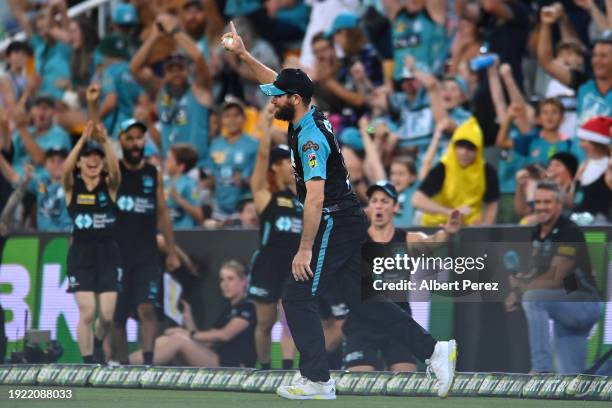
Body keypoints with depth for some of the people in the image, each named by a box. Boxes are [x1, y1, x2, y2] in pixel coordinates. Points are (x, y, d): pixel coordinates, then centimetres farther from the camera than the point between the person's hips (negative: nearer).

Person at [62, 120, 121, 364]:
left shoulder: (110, 185, 4)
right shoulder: (72, 186, 2)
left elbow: (115, 169, -18)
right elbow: (66, 168, -19)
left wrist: (104, 141, -34)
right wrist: (84, 139, -32)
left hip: (108, 254, 1)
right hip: (81, 254, -1)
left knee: (107, 316, -1)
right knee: (87, 313, -9)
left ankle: (96, 345, 30)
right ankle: (87, 363, 2)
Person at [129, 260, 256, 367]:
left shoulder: (248, 308, -1)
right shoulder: (228, 310, 25)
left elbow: (225, 335, -16)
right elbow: (206, 342, 14)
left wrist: (190, 335, -11)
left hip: (235, 366, -8)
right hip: (216, 363, 8)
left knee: (179, 340, -24)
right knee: (164, 341, -9)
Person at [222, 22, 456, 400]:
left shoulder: (310, 138, -20)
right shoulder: (311, 115, 7)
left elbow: (315, 198, -26)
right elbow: (277, 81, 25)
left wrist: (305, 249, -27)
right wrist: (243, 54, 19)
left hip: (335, 225, -10)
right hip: (350, 223, 10)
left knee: (298, 298, -5)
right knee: (363, 299, 10)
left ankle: (318, 381, -5)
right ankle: (433, 349, 6)